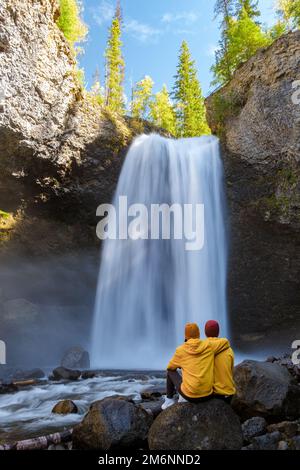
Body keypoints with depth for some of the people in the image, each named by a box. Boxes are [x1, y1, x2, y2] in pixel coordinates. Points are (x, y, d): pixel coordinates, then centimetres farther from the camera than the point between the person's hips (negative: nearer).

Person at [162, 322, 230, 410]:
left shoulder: (180, 350, -6)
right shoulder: (208, 345, -5)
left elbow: (170, 367, 11)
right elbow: (226, 342, 9)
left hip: (190, 394, -2)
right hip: (207, 394, 2)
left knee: (171, 371, 24)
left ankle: (169, 399, 32)